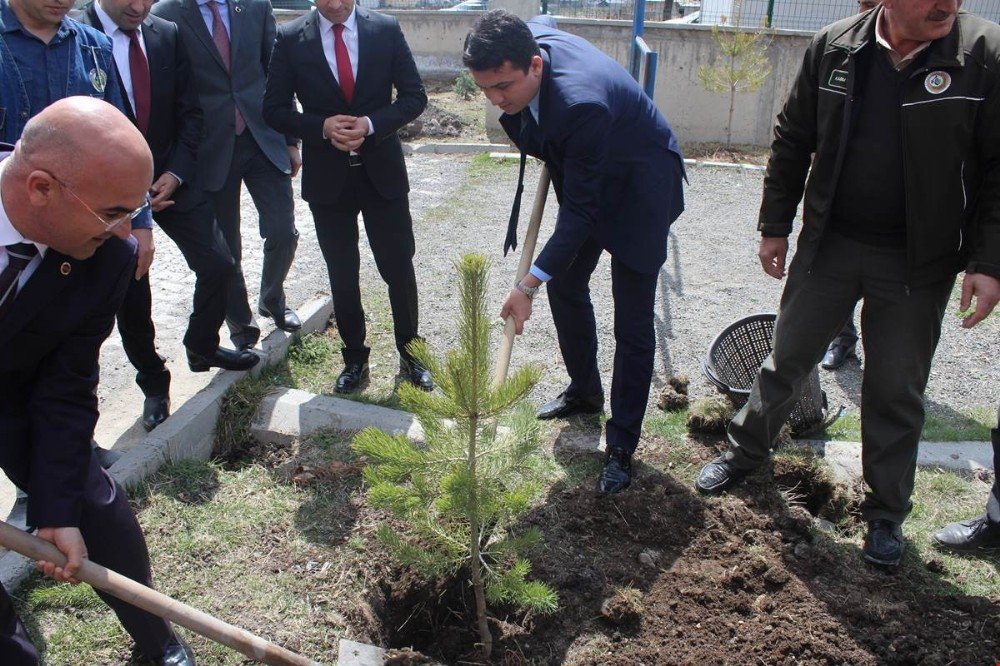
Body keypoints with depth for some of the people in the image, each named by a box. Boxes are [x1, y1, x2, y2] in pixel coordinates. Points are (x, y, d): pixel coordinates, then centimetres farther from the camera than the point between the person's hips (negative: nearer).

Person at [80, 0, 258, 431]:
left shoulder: (168, 35, 0)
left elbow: (190, 112, 4)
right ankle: (152, 382, 26)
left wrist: (175, 173, -8)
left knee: (218, 265, -1)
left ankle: (202, 347, 25)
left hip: (169, 178, 4)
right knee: (133, 296, 5)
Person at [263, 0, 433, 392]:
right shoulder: (290, 38, -3)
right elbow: (275, 110, 0)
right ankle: (354, 358, 26)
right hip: (327, 176, 0)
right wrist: (322, 126, -17)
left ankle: (409, 354, 22)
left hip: (382, 170, 0)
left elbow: (414, 96, -1)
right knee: (342, 274, 9)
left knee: (399, 267, 5)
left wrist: (371, 124, -17)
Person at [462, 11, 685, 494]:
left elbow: (581, 210, -33)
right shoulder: (529, 37, -18)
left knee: (632, 323, -5)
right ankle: (584, 391, 37)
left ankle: (622, 446, 6)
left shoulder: (580, 103, -40)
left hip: (638, 187, -8)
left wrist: (528, 285, -32)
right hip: (584, 177, 9)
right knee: (565, 284, 17)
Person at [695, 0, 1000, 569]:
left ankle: (887, 512, 29)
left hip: (918, 264, -1)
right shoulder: (835, 47, -3)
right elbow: (793, 140, 6)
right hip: (828, 244, 2)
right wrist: (775, 226, 5)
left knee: (897, 392, 10)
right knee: (787, 358, 14)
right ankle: (746, 452, 38)